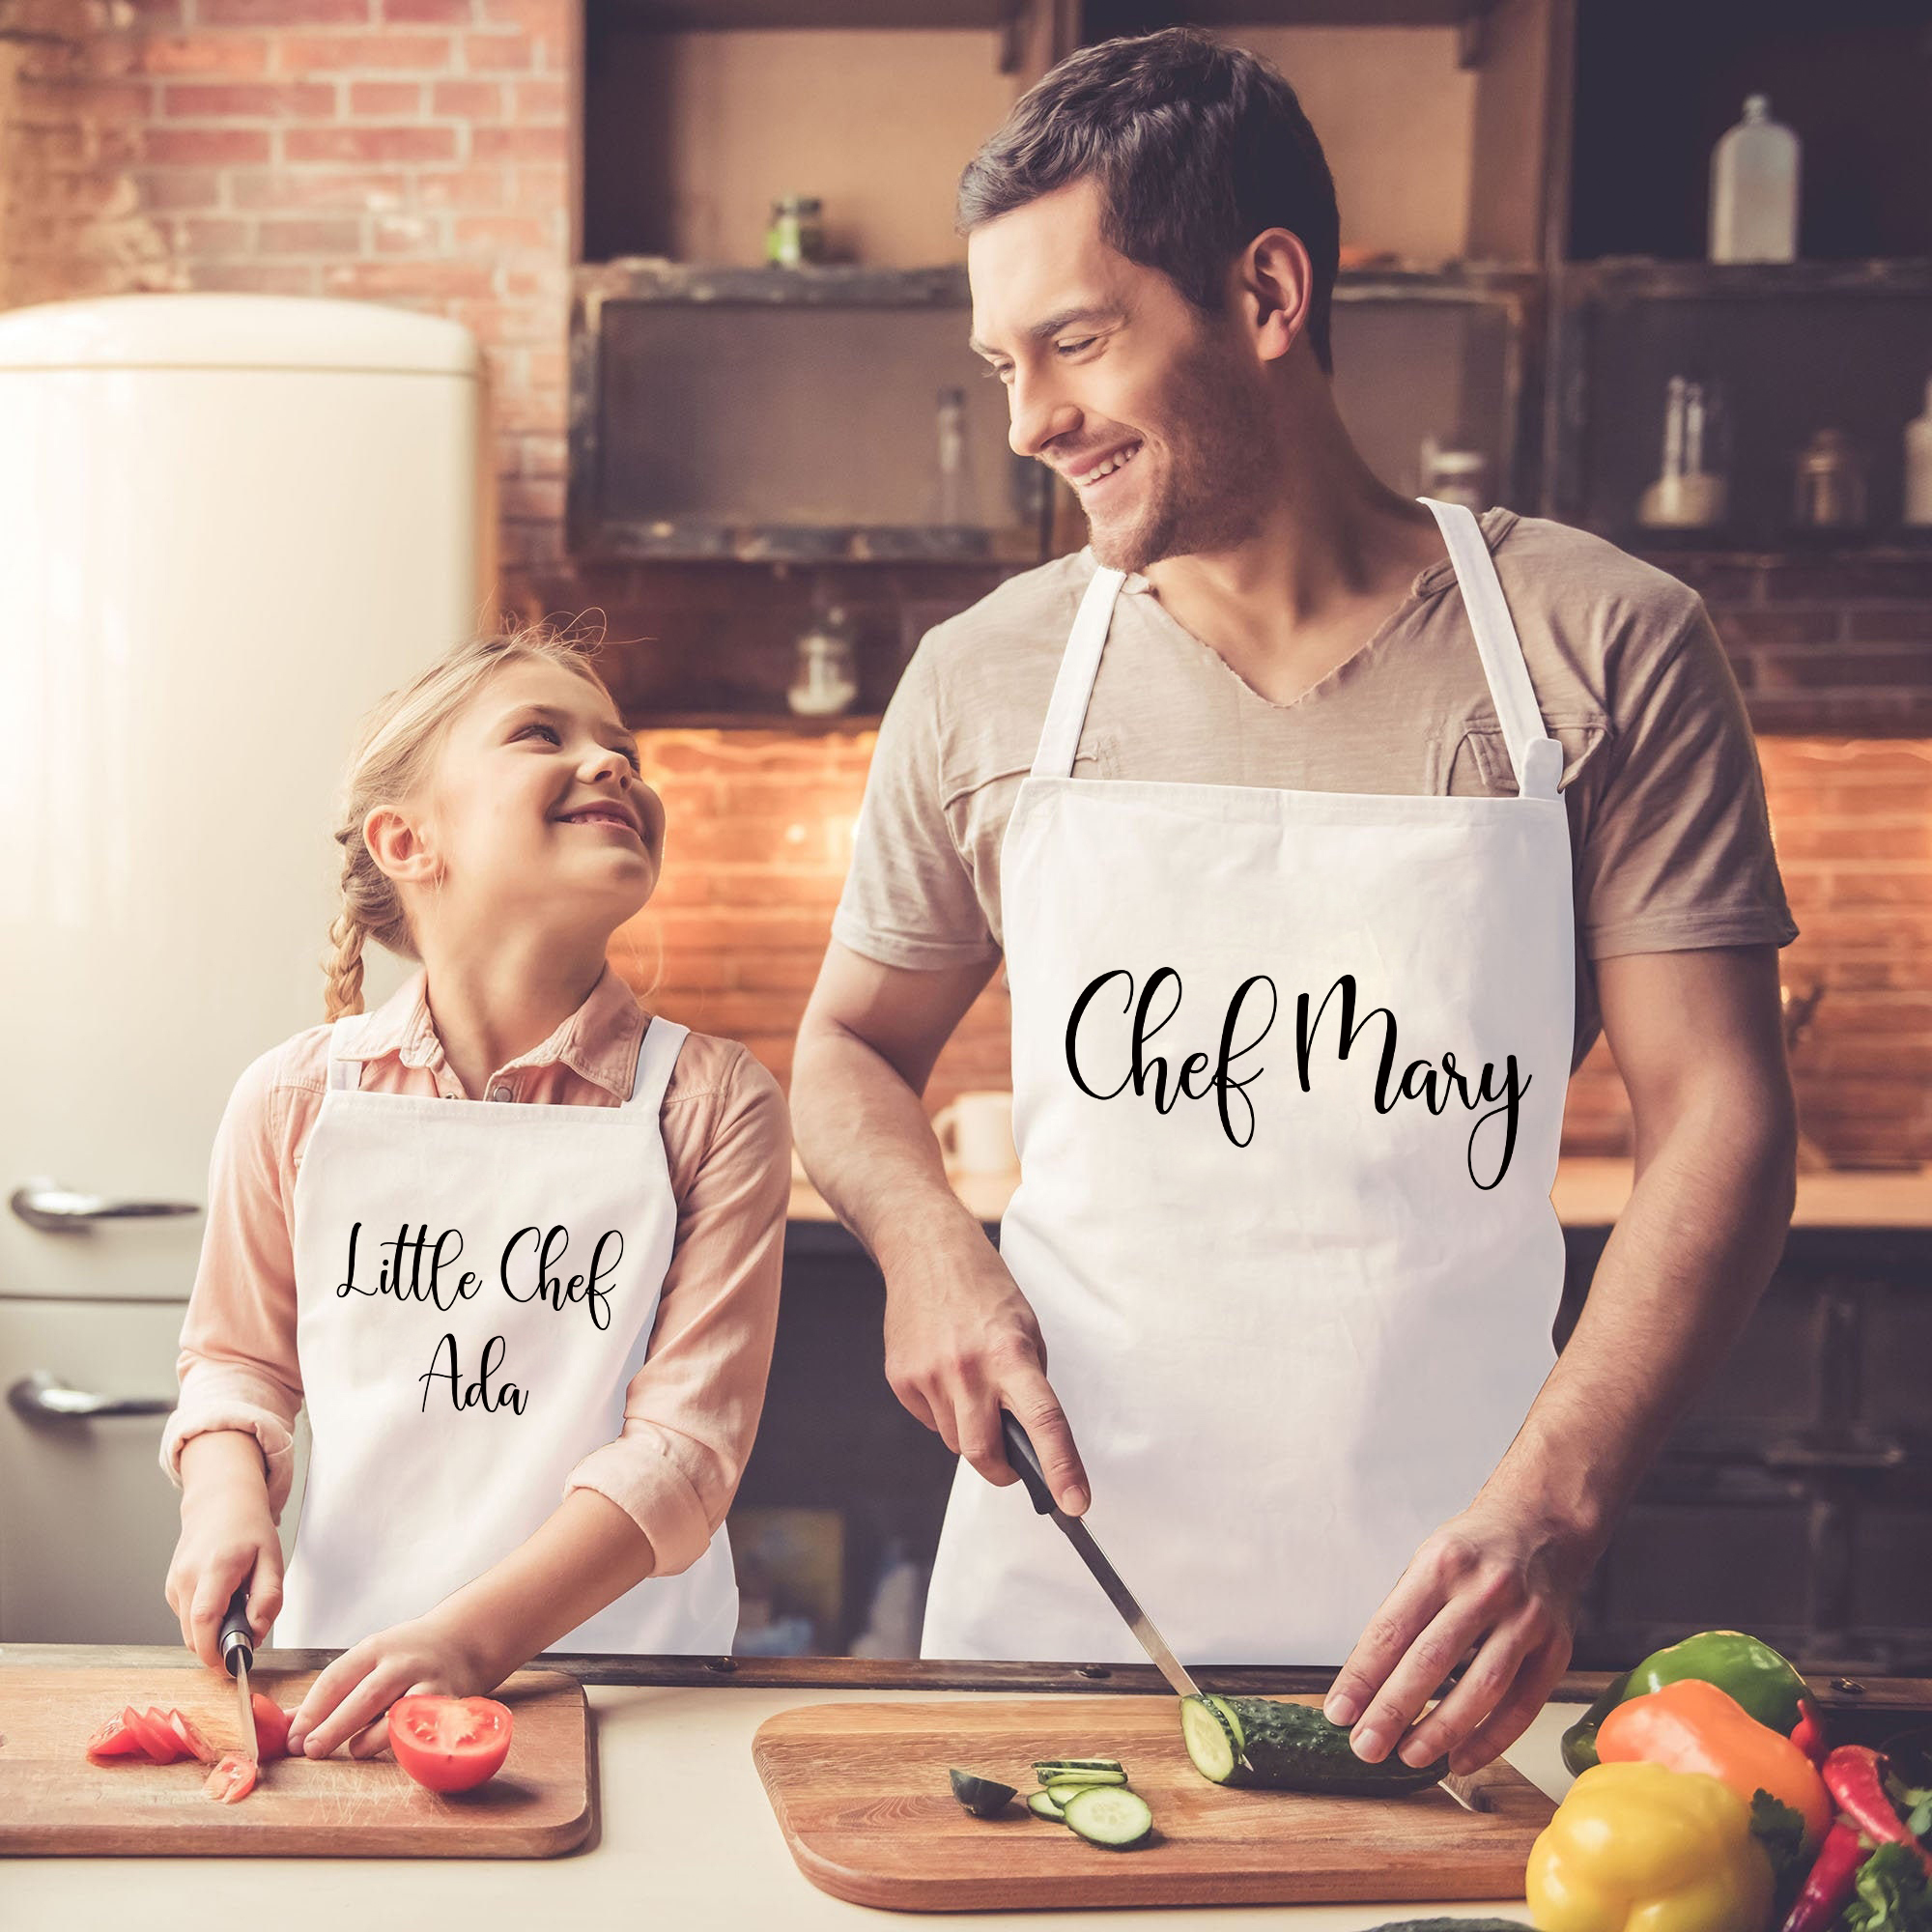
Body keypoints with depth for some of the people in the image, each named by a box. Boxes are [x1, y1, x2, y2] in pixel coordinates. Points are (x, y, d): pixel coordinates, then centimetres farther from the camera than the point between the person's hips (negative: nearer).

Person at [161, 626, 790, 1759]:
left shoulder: (713, 1103, -3)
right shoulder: (297, 1100, 4)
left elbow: (689, 1438, -9)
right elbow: (238, 1357, 18)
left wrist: (477, 1634, -21)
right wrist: (227, 1499, -3)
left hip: (623, 1678, -1)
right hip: (344, 1661, 2)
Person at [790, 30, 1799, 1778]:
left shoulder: (1604, 648, -5)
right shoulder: (984, 684, 1)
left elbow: (1717, 1115, -8)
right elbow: (853, 1047, 13)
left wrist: (1552, 1501, -22)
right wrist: (929, 1245, -9)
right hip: (1058, 1578, 2)